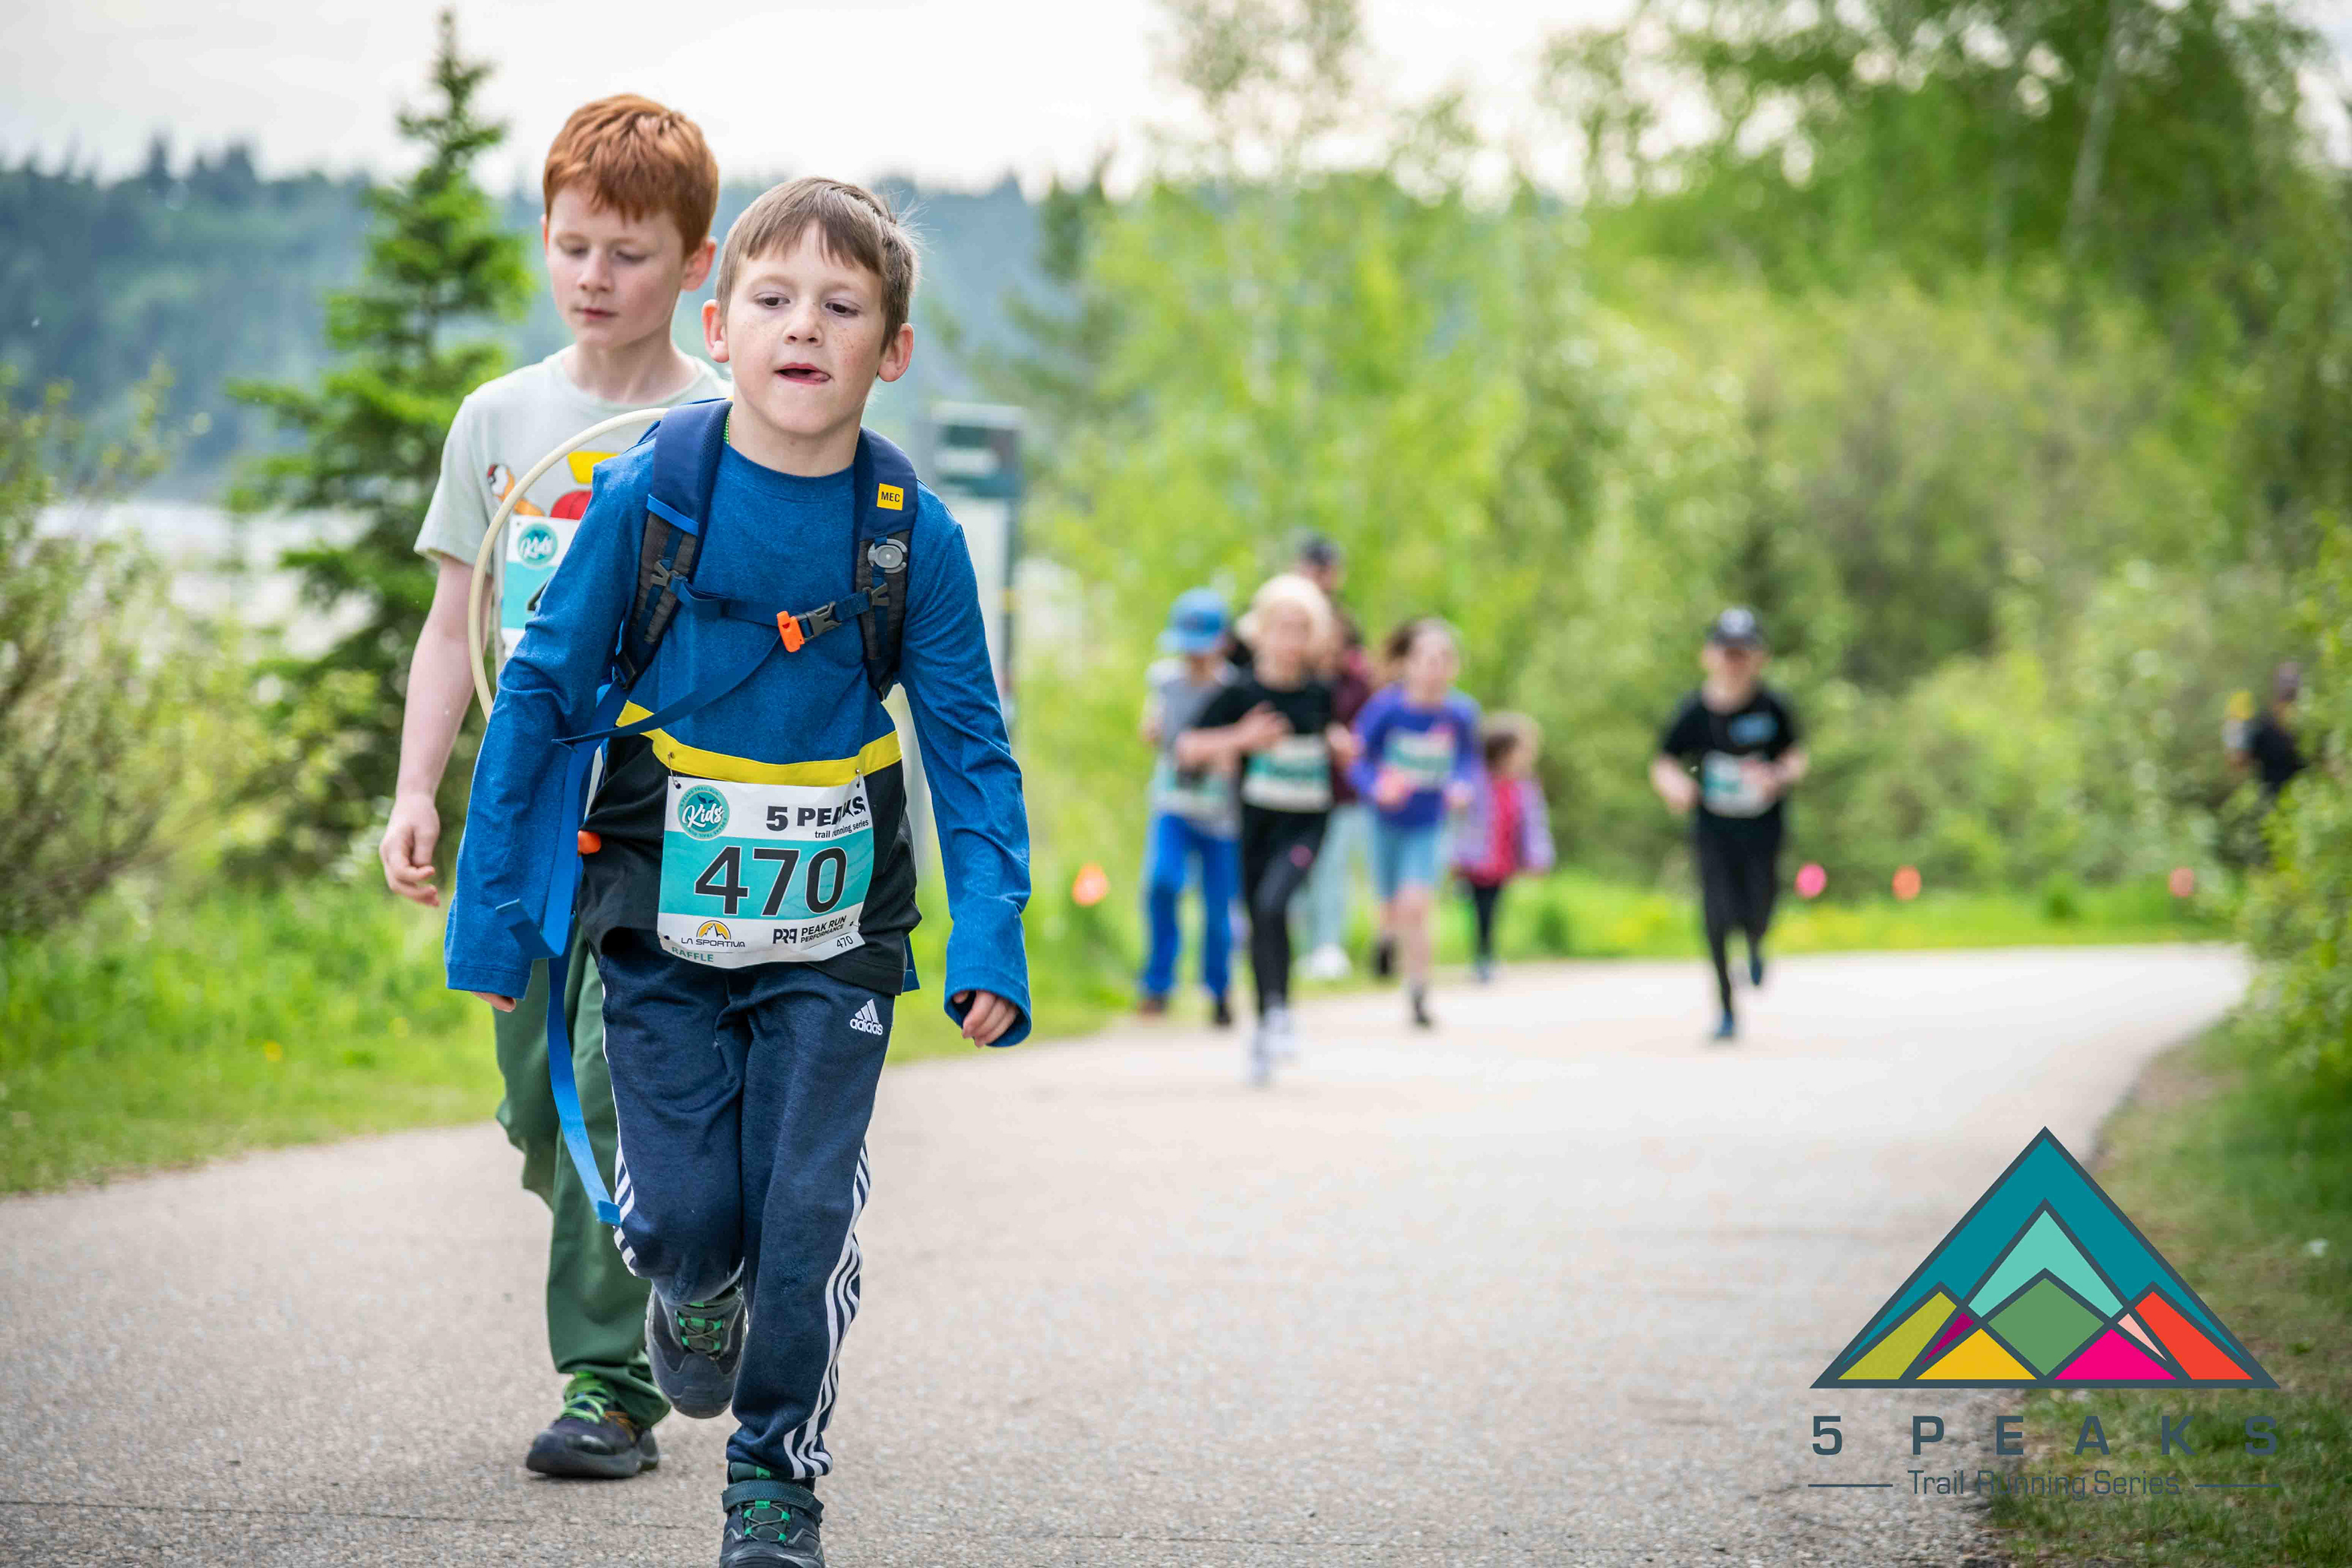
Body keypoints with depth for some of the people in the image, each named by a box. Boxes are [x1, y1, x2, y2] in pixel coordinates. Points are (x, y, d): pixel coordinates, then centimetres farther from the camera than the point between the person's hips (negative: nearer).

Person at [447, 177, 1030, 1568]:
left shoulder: (915, 536, -6)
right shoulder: (646, 499, -8)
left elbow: (971, 747, -1)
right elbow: (543, 694, 0)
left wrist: (991, 937, -11)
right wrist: (493, 906, 0)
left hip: (832, 939, 0)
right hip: (665, 920, 0)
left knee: (807, 1217, 0)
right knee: (684, 1212, -3)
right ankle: (694, 1295, 34)